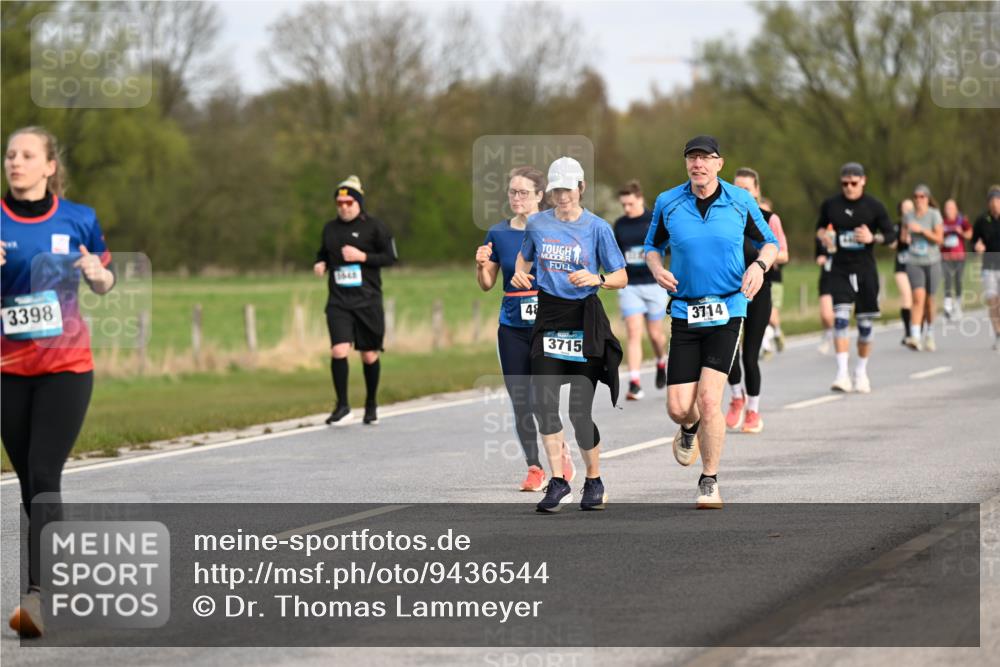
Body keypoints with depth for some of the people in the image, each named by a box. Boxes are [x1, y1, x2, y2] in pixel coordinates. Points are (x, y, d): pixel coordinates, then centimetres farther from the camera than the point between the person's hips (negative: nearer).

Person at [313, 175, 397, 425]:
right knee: (339, 351, -15)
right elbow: (323, 253, 25)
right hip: (338, 301, 2)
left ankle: (371, 405, 27)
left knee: (369, 355, 7)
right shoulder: (330, 228, 9)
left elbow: (390, 257, -4)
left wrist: (362, 256, -15)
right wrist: (320, 264, 2)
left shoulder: (374, 227, -3)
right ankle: (342, 407, -7)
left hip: (368, 300, -2)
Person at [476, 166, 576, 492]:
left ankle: (561, 453, 18)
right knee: (520, 403, 2)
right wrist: (481, 265, -8)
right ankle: (533, 468, 13)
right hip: (512, 328, 3)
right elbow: (487, 285, 11)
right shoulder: (498, 233, 6)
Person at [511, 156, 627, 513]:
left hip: (584, 319, -3)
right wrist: (519, 274, 4)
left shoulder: (597, 228, -3)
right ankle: (558, 481, -1)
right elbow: (524, 255, 26)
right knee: (543, 400, -10)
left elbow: (621, 277, 1)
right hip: (547, 315, 3)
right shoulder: (537, 224, 7)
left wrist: (597, 279, -19)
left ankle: (594, 481, 17)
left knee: (580, 410, -3)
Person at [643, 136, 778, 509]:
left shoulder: (740, 201, -1)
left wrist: (759, 266, -12)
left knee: (709, 400, -14)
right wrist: (657, 269, -7)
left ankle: (710, 483, 3)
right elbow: (652, 247, 15)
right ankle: (690, 429, 38)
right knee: (678, 407, -3)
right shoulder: (667, 203, 1)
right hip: (684, 313, 2)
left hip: (727, 311, -2)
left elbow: (769, 243, 10)